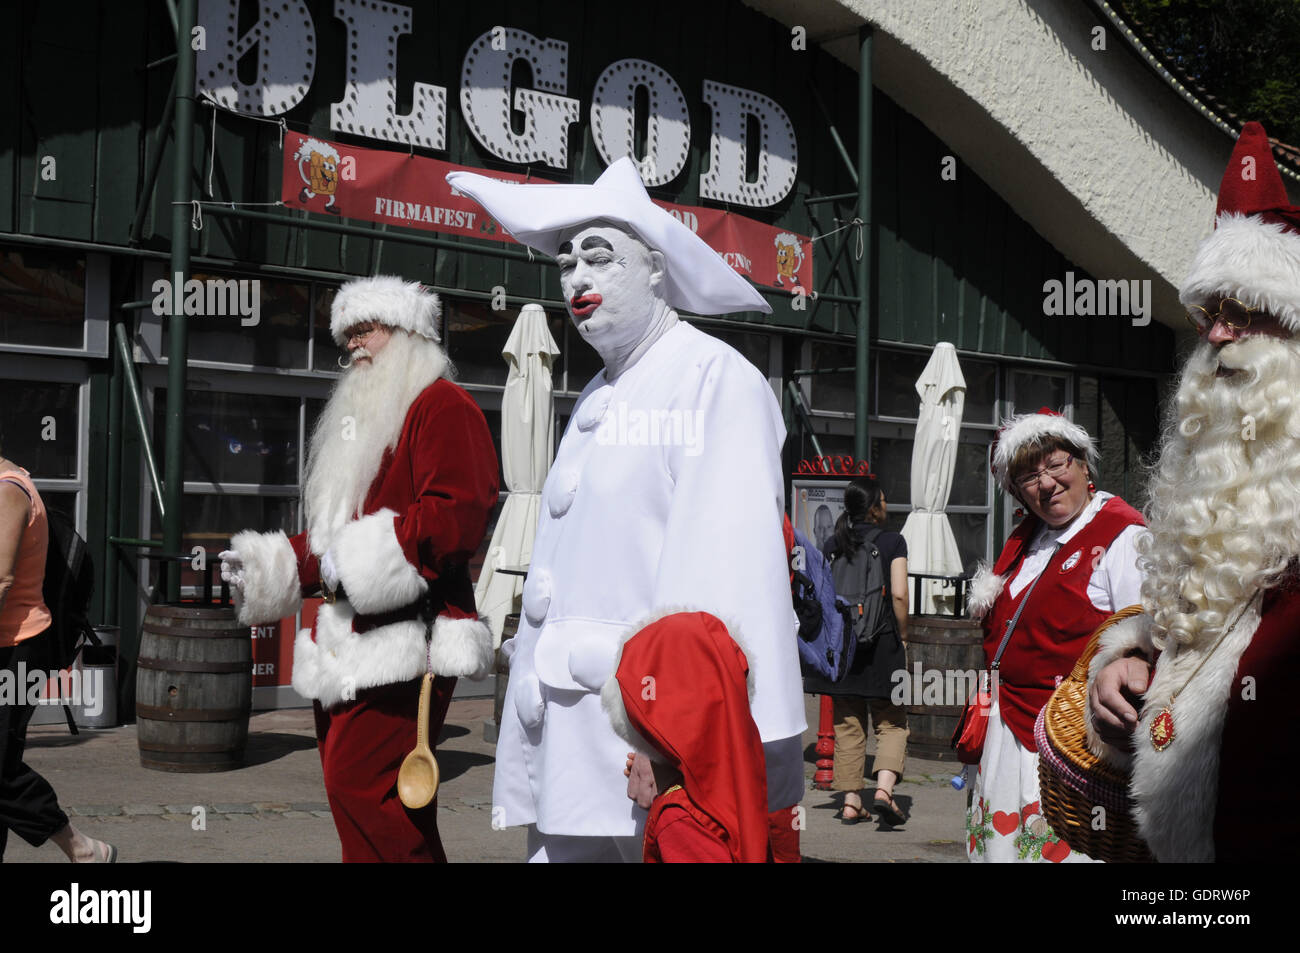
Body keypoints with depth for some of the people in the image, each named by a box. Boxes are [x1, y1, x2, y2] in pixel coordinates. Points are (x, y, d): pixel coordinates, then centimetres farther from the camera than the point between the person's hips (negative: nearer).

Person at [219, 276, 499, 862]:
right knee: (375, 797, 9)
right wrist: (269, 568, 18)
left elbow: (455, 517, -19)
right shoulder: (363, 420, 27)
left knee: (358, 782, -17)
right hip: (349, 646, 10)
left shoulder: (442, 406, -4)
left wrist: (354, 563, -19)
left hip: (401, 642, -10)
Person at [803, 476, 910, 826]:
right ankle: (884, 787, -13)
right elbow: (899, 594, -13)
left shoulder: (832, 544, 6)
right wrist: (902, 636, -2)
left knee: (848, 725, 10)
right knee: (891, 722, 7)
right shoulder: (893, 542, -5)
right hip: (881, 641, -3)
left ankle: (851, 802, 8)